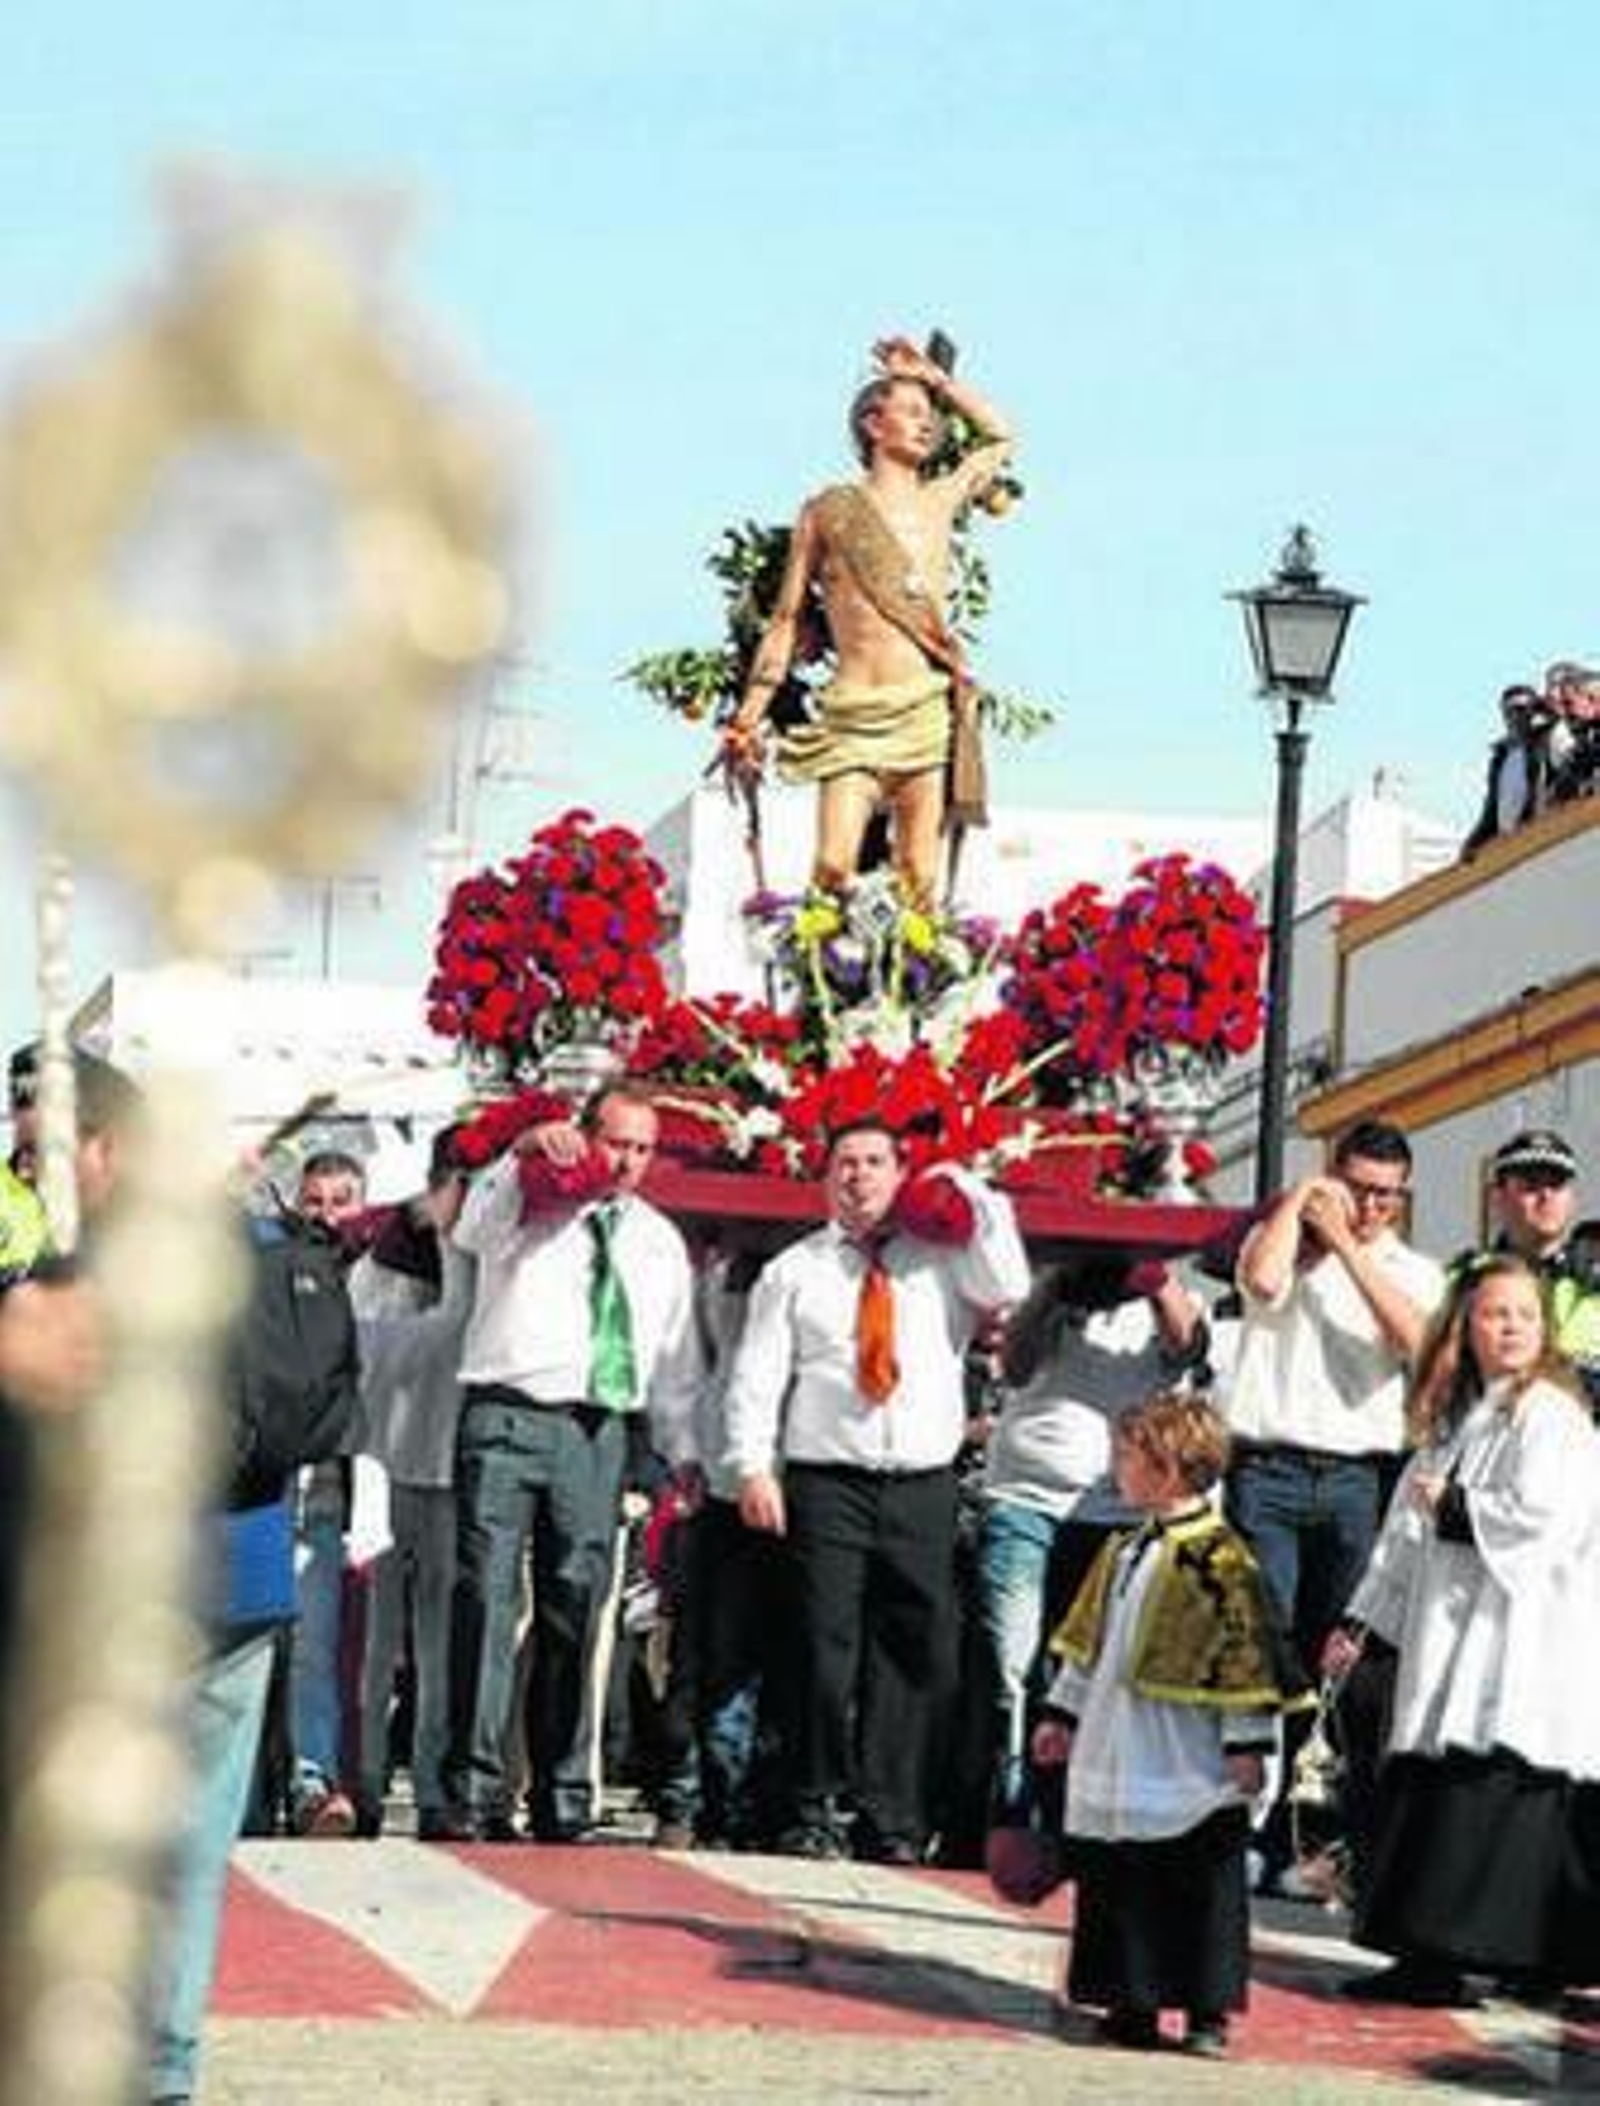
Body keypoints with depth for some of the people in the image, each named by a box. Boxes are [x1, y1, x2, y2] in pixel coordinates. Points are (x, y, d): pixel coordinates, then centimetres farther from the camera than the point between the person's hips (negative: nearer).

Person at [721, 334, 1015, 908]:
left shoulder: (939, 501, 16)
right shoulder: (829, 511, 8)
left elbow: (999, 439, 34)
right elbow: (786, 620, 11)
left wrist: (933, 377, 29)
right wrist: (749, 716, 6)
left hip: (928, 711, 3)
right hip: (853, 714, -3)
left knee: (919, 878, -2)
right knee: (834, 867, -16)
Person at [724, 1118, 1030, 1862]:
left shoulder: (941, 1259, 14)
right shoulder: (794, 1270, 11)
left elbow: (1010, 1291, -3)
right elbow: (756, 1377, 5)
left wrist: (980, 1204, 1)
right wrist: (754, 1468, -6)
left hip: (923, 1486, 2)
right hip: (826, 1484, -1)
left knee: (914, 1653, 0)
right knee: (824, 1649, -7)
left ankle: (889, 1820, 5)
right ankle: (814, 1813, 0)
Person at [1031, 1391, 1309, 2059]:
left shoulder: (1220, 1559, -14)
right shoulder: (1122, 1552, 11)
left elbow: (1249, 1656, -13)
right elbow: (1087, 1643, 21)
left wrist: (1248, 1743, -14)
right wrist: (1064, 1712, 22)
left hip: (1188, 1772, -8)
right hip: (1116, 1759, 8)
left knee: (1199, 1889, -2)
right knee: (1115, 1880, 9)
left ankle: (1208, 2012, 2)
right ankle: (1133, 2004, 17)